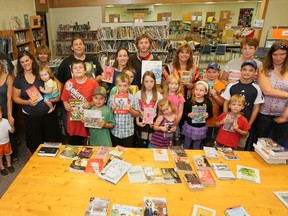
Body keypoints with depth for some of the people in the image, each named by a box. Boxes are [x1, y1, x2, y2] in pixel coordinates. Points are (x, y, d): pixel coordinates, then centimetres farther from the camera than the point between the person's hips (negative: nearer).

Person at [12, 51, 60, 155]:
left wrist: (58, 94, -13)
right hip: (30, 116, 1)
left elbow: (57, 83, 5)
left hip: (49, 113, 0)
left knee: (51, 140, 9)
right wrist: (27, 102, -13)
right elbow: (15, 97, 5)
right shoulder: (18, 79, 1)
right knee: (33, 144, 11)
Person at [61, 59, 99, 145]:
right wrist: (66, 106, -9)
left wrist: (90, 104, -18)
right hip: (73, 122, 3)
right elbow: (65, 99, 11)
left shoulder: (93, 83, -6)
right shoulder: (69, 83, 3)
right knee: (72, 145, 15)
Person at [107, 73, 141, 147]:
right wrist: (112, 110, -15)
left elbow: (137, 114, -1)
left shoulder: (133, 99, -8)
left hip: (128, 133, -1)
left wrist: (131, 109, -18)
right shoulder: (112, 98, -4)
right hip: (115, 132, 1)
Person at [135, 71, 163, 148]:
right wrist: (137, 122, -7)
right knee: (139, 146, 11)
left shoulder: (158, 95, -6)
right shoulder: (138, 94, -5)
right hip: (141, 122, 0)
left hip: (153, 123, 0)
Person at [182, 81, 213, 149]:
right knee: (186, 146, 17)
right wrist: (188, 114, -27)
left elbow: (211, 114, 3)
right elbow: (184, 113, -7)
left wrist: (207, 115, -18)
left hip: (201, 128, 1)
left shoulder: (208, 103, -8)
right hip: (189, 127, -1)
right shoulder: (189, 101, -12)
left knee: (197, 147, 20)